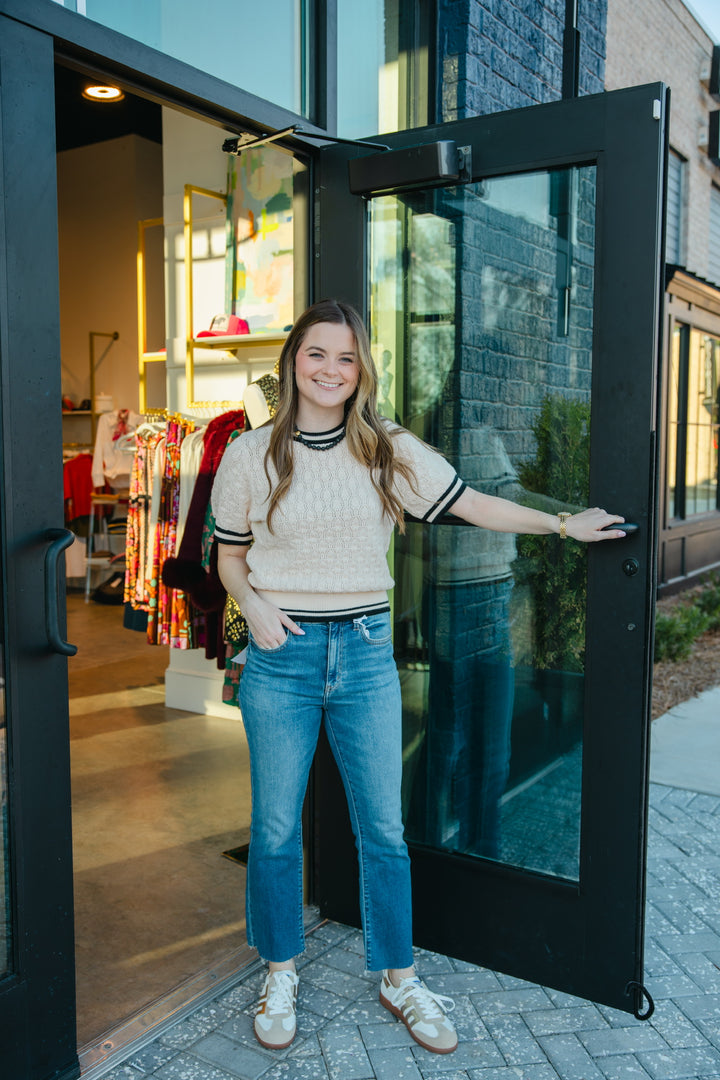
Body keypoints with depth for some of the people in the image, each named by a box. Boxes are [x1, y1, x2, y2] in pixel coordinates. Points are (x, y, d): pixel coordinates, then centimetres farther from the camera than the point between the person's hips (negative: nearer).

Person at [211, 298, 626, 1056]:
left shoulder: (388, 451, 1)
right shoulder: (249, 456, 0)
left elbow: (471, 504, 4)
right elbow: (229, 557, 9)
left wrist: (565, 524, 5)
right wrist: (253, 605, -10)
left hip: (365, 653, 1)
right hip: (281, 656, 0)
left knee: (383, 828, 8)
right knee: (276, 828, 10)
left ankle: (397, 978, 29)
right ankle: (280, 973, 32)